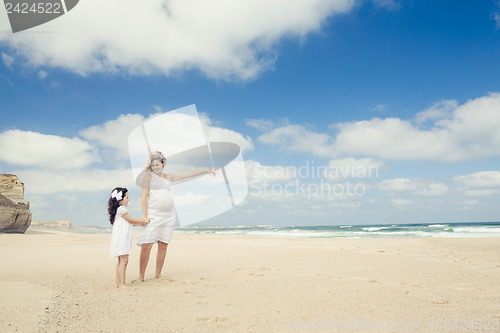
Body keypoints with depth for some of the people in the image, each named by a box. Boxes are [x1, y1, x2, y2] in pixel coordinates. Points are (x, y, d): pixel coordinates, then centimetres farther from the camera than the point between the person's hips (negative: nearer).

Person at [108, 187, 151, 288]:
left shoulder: (119, 210, 20)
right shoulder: (121, 209, -11)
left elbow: (128, 222, 23)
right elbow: (130, 220, -9)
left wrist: (140, 222, 17)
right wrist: (143, 221, 0)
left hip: (123, 239, 11)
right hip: (121, 238, -11)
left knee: (121, 261, 12)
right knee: (124, 260, -12)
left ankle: (118, 282, 17)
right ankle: (122, 284, -11)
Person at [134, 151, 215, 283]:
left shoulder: (168, 177, 17)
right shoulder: (148, 176, 4)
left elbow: (187, 174, 19)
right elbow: (144, 196, -3)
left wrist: (204, 171, 20)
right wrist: (144, 215, -11)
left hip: (169, 215, 5)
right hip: (153, 214, -5)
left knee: (163, 245, 5)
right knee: (146, 246, -10)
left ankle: (158, 274, 15)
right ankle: (141, 276, 1)